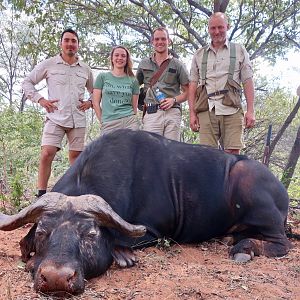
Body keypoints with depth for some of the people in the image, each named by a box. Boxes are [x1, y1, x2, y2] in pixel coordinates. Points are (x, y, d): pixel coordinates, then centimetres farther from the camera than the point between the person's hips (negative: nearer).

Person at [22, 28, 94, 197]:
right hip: (55, 118, -3)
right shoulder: (49, 65, 5)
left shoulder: (85, 69, 14)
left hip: (78, 119, 3)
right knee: (47, 154, -15)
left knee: (76, 155, 7)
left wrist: (90, 103, 7)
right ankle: (41, 194, -8)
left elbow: (94, 91, 27)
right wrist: (40, 100, -3)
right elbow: (27, 83, 10)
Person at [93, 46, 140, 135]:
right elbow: (96, 103, 6)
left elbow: (134, 106, 13)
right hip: (109, 125, -1)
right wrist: (103, 122, 2)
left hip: (129, 122, 1)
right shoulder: (102, 77, 8)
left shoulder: (133, 81, 11)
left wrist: (131, 119, 4)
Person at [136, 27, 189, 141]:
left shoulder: (177, 65, 13)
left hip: (172, 112, 0)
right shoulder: (144, 64, 18)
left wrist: (174, 100, -6)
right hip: (151, 113, 0)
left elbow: (187, 92, 12)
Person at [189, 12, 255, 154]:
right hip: (206, 110, 1)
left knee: (233, 153, -9)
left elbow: (247, 82, 9)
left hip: (231, 111, -1)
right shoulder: (199, 55, 19)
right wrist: (192, 113, 4)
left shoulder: (239, 51, 16)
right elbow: (193, 85, 14)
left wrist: (250, 110, -2)